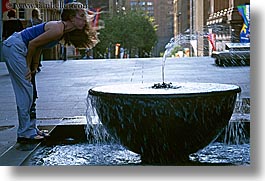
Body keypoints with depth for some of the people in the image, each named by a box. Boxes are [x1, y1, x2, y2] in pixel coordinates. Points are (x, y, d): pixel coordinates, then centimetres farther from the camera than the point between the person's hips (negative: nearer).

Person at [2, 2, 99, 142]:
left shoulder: (63, 30, 10)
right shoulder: (58, 29, -19)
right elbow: (33, 44, -19)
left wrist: (34, 66, 10)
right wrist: (27, 67, -10)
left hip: (14, 48, 10)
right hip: (13, 48, -10)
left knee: (27, 91, 12)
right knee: (25, 90, -8)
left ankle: (31, 128, 19)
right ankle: (25, 133, -2)